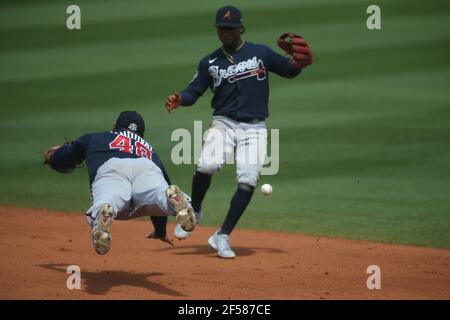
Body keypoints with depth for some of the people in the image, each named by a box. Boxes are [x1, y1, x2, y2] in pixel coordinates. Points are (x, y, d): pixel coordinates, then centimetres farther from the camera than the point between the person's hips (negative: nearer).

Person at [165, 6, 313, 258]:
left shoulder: (261, 53, 6)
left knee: (248, 181, -13)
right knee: (207, 166, -26)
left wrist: (299, 62, -10)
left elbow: (289, 71, 13)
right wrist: (179, 100, -15)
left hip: (255, 128, 0)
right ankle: (194, 212, 2)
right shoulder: (210, 62, 8)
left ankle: (223, 237, -2)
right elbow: (194, 92, 8)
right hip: (224, 123, 0)